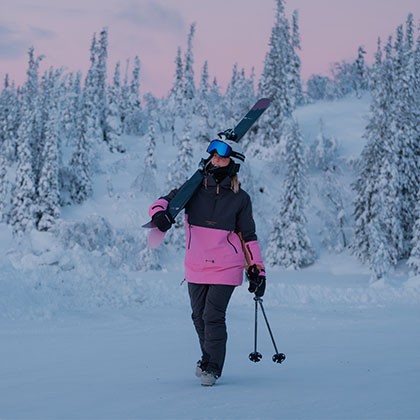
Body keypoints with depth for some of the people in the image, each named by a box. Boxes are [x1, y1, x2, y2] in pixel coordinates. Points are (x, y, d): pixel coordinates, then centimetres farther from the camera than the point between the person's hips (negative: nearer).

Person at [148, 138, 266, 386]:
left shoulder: (240, 199, -1)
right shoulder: (195, 189, 1)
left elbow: (248, 236, 6)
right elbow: (166, 201, -2)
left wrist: (257, 269, 4)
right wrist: (160, 214, -27)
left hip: (226, 268, -3)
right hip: (196, 267, 3)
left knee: (213, 317, -11)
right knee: (199, 317, 11)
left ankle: (213, 367, 3)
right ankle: (209, 358, 34)